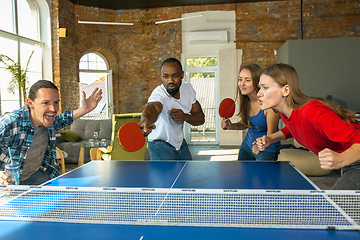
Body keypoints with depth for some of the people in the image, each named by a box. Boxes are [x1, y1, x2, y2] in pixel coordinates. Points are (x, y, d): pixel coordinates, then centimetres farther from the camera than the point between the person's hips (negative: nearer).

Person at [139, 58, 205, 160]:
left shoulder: (188, 88, -10)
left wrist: (185, 117, -28)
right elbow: (152, 107, -54)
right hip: (161, 145, -6)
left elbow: (201, 118, -6)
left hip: (180, 142, 6)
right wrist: (146, 120, -78)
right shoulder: (159, 94, -31)